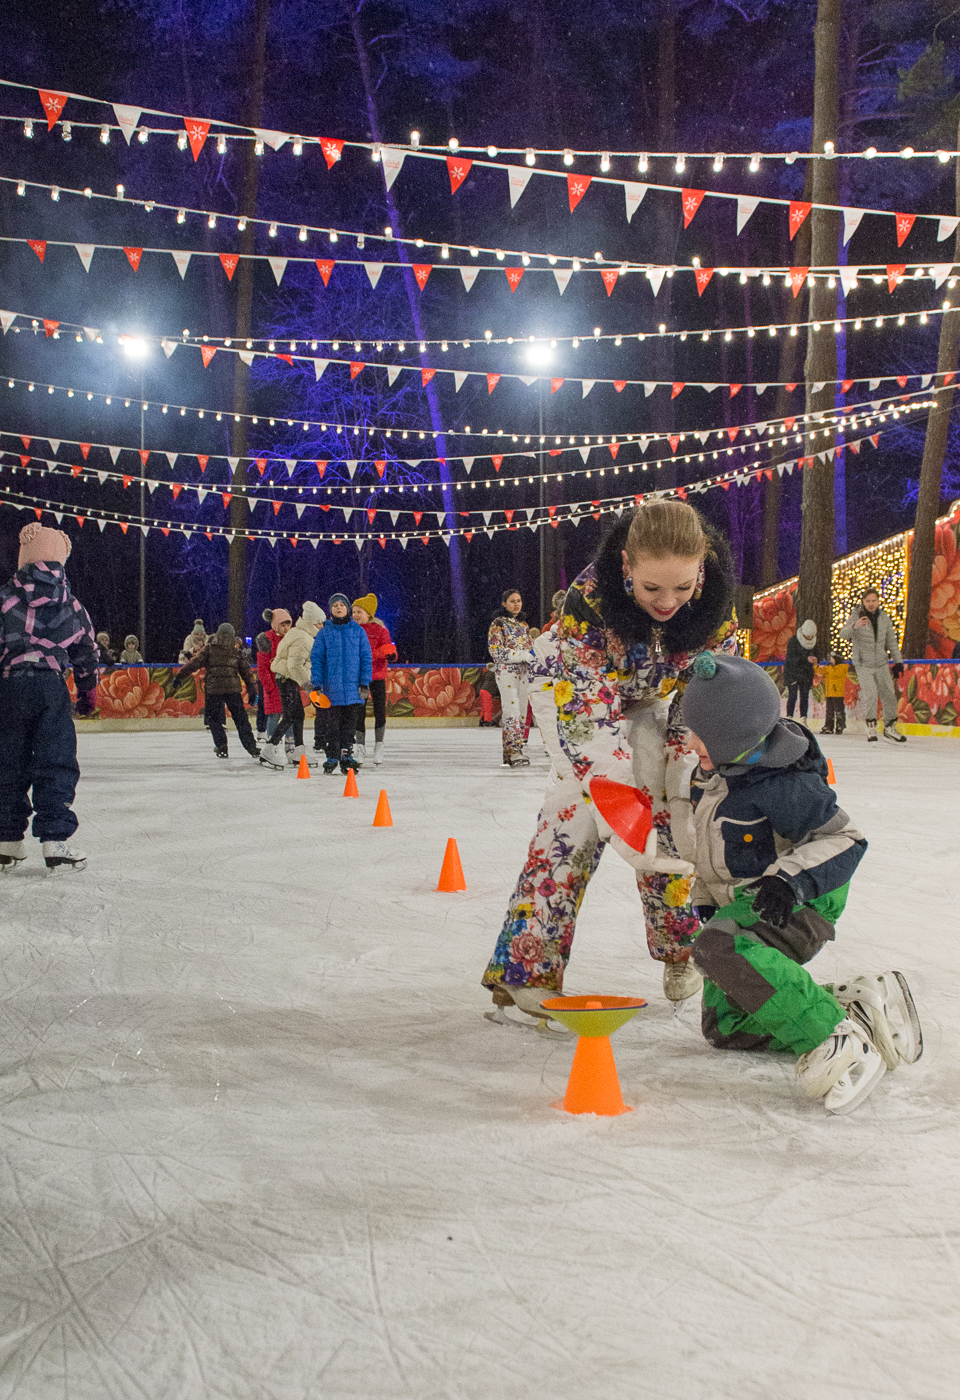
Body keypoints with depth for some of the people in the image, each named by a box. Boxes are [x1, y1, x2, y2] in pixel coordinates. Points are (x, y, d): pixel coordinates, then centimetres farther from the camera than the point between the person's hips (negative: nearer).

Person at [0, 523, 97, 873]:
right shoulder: (70, 603, 9)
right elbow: (86, 651, 15)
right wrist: (87, 691, 27)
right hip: (51, 684, 0)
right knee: (56, 763, 1)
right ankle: (55, 842, -7)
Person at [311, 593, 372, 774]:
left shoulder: (358, 631, 5)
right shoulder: (324, 633, 3)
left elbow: (366, 657, 5)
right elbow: (316, 659, 3)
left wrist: (365, 683, -2)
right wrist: (317, 685, -4)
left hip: (353, 687, 1)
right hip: (331, 688, -1)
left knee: (350, 722, 7)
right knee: (332, 723, 2)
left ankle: (347, 754, 17)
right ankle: (332, 756, 10)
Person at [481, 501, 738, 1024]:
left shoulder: (716, 608, -27)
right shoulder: (589, 597, -38)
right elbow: (587, 708, -36)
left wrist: (685, 788, -24)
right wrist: (614, 789, -44)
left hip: (656, 706, 3)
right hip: (590, 694, -3)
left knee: (669, 814, -4)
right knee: (576, 812, -16)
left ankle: (681, 949, 18)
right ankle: (527, 964, -11)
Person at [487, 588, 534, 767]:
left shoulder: (523, 624, 17)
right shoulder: (498, 623, -4)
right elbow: (495, 650, -12)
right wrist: (522, 655, -18)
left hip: (523, 672, 7)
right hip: (506, 672, -7)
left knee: (521, 712, 5)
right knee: (512, 712, -13)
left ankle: (511, 752, 11)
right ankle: (513, 752, -16)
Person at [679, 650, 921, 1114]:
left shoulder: (781, 786, -26)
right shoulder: (713, 770, 2)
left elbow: (845, 840, -22)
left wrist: (791, 877, -35)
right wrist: (705, 894, 20)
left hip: (795, 904, -10)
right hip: (744, 902, 10)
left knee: (719, 946, -40)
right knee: (724, 1026, 9)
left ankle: (837, 1040, -36)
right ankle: (858, 1005, 7)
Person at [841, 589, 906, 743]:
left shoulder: (884, 618, 5)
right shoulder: (856, 616, -8)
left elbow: (891, 641, 14)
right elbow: (844, 634, -25)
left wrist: (898, 661, 14)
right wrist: (854, 626, -45)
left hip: (881, 664, 4)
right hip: (863, 665, -4)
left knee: (889, 695, 5)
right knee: (871, 696, -16)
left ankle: (890, 728, 22)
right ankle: (871, 727, 3)